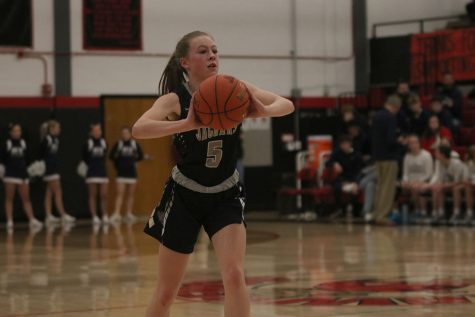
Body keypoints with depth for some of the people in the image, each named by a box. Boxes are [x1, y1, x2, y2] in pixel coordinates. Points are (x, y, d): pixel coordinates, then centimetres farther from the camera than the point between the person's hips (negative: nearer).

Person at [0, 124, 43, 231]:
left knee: (26, 199, 3)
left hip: (23, 174, 3)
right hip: (10, 175, -3)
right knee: (9, 199, 3)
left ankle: (32, 221, -2)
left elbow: (27, 159, 10)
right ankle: (9, 222, 5)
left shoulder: (23, 143, 6)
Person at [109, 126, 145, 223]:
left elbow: (141, 156, 10)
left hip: (132, 173, 2)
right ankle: (116, 214, -16)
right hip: (121, 173, -2)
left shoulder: (135, 144, 3)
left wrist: (133, 159, -1)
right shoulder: (118, 144, -1)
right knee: (119, 194, -10)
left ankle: (129, 214, 16)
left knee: (130, 195, 9)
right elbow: (111, 156, 1)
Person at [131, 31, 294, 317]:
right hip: (184, 197, -2)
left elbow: (287, 105, -8)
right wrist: (188, 124, -49)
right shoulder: (176, 100, -17)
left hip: (226, 197, 2)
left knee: (234, 276, -16)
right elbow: (138, 129, -35)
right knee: (166, 292, 6)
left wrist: (262, 111, -30)